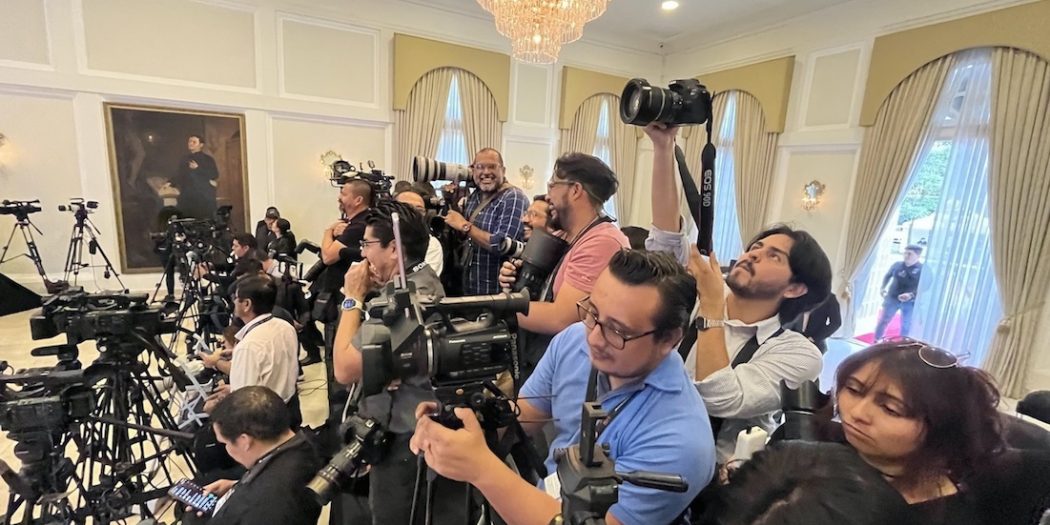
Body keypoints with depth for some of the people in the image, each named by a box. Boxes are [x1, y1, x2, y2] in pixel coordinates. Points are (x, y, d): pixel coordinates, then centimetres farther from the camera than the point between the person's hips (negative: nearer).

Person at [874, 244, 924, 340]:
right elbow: (888, 275, 15)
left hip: (909, 302, -2)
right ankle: (875, 342, 24)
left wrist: (911, 294, -31)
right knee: (882, 321, 9)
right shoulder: (897, 265, -2)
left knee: (906, 326, 9)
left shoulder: (922, 269, -11)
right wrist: (882, 287, 4)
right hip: (892, 298, 2)